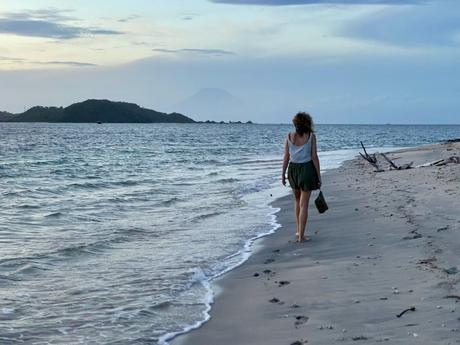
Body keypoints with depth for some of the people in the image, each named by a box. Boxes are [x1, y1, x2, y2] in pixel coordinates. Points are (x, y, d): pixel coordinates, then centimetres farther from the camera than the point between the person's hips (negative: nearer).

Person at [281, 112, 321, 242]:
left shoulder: (289, 137, 0)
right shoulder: (311, 136, -6)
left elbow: (286, 157, 1)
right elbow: (314, 157, -8)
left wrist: (283, 174, 9)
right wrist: (319, 176, -2)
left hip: (293, 169, 3)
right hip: (307, 169, -3)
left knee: (298, 200, 23)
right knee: (304, 204, 0)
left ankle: (298, 230, 28)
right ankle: (301, 236, 0)